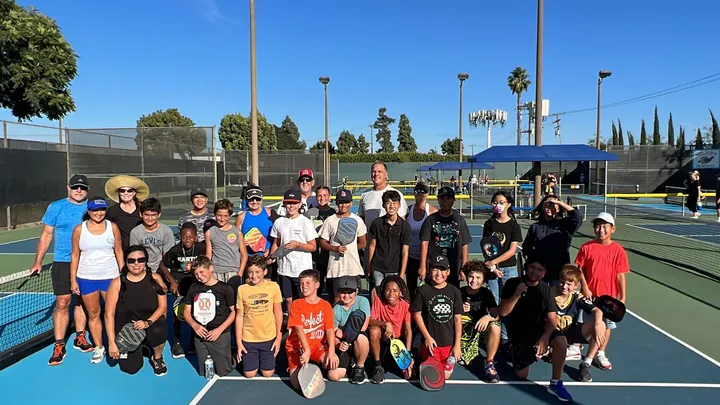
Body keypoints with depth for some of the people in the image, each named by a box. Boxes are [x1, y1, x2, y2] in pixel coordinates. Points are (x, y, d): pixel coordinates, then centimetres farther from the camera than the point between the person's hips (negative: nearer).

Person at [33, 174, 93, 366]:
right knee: (62, 303, -3)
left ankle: (80, 338, 25)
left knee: (82, 300, 12)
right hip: (62, 263, -2)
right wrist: (38, 262, -2)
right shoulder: (56, 207, 0)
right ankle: (59, 346, 6)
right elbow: (46, 235, 2)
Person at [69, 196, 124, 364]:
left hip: (110, 277, 0)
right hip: (86, 279, 1)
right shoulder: (79, 229, -2)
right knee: (93, 314, 8)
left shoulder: (113, 227, -2)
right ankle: (99, 348, 20)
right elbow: (75, 255, 3)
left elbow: (119, 252, 4)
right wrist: (73, 280, 0)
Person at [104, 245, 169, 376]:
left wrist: (148, 322, -23)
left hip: (151, 322, 0)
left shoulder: (155, 278, -7)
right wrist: (112, 343, -13)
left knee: (158, 331, -36)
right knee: (130, 368, -9)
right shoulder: (117, 283, -10)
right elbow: (109, 314, -9)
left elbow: (163, 306, -6)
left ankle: (157, 358, -1)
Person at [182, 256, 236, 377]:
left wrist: (219, 330, -15)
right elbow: (187, 311, 11)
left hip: (220, 336, -4)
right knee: (203, 375, 14)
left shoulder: (225, 288, -6)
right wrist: (195, 325, -9)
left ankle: (232, 358, 28)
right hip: (199, 337, 4)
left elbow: (234, 311, -5)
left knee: (222, 372, 1)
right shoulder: (193, 288, 7)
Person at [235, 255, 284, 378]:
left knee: (267, 374, 7)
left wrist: (278, 337, -2)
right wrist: (238, 342, -1)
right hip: (248, 339, 1)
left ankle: (264, 359, 38)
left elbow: (278, 313, -2)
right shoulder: (242, 289, -7)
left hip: (269, 338, 0)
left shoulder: (273, 286, -9)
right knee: (249, 374, 8)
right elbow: (239, 316, -1)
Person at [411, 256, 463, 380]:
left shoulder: (455, 291, -2)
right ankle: (421, 356, 33)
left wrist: (457, 344, -1)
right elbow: (417, 314, -4)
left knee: (445, 375, 10)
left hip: (449, 343, 2)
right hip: (431, 342, -2)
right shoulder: (423, 290, -9)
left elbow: (458, 319, 1)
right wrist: (427, 337, -8)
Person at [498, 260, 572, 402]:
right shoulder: (512, 283, -11)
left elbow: (552, 318, -10)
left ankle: (556, 383, -12)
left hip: (540, 330, 1)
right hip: (518, 335, -1)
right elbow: (503, 312, -15)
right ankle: (530, 353, 33)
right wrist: (517, 295, -30)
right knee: (521, 375, -1)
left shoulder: (546, 289, -5)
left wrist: (545, 337, -28)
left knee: (561, 341, -31)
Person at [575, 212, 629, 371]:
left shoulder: (618, 250, -6)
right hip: (589, 294, 0)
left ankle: (600, 354, 27)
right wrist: (585, 288, -11)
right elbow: (579, 269, -2)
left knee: (606, 325, 10)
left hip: (609, 296, 0)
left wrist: (623, 298, -4)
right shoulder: (587, 247, -6)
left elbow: (620, 275, -4)